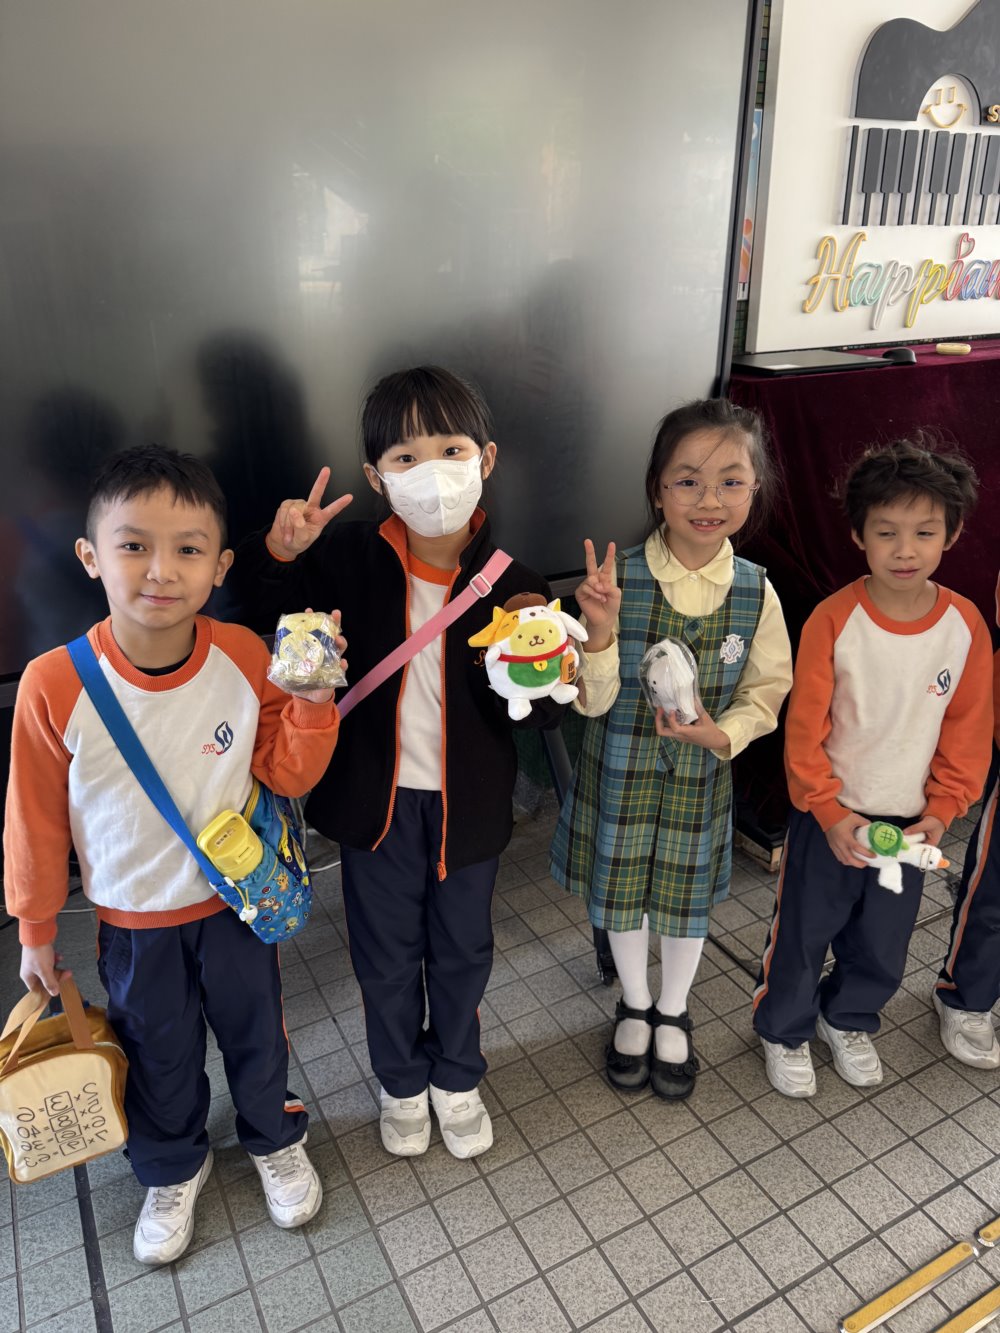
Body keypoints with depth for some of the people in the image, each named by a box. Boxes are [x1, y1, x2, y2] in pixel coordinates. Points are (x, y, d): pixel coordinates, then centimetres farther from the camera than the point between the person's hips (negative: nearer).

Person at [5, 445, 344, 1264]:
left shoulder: (244, 657, -20)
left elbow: (289, 775, -9)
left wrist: (313, 701, -27)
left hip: (236, 900, 1)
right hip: (133, 922, -1)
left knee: (256, 1033, 23)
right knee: (160, 1059, 23)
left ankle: (276, 1140, 54)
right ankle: (173, 1170, 53)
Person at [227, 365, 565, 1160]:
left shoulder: (512, 585, -15)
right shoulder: (353, 556, -11)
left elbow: (546, 716, -11)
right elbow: (258, 608, 2)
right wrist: (279, 550, -19)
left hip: (467, 802, 0)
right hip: (377, 797, 1)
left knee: (462, 951, 21)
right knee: (387, 955, 19)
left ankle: (457, 1077, 49)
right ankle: (402, 1081, 47)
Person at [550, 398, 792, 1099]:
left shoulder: (755, 591, -12)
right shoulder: (619, 579, -19)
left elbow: (767, 691, -1)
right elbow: (593, 701, -18)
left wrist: (722, 733, -20)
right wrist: (600, 628, -36)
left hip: (702, 773, 1)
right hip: (621, 771, -1)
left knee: (688, 897, 19)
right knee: (622, 890, 18)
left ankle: (674, 1014, 47)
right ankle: (635, 1005, 47)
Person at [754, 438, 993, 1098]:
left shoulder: (966, 624, -10)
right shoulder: (833, 620, -19)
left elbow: (968, 732, -1)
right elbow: (804, 728, -13)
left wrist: (941, 812, -6)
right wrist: (828, 812, -14)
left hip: (909, 822, 3)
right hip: (829, 819, -3)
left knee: (882, 945, 22)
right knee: (802, 936, 14)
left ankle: (848, 1021, 50)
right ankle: (785, 1031, 41)